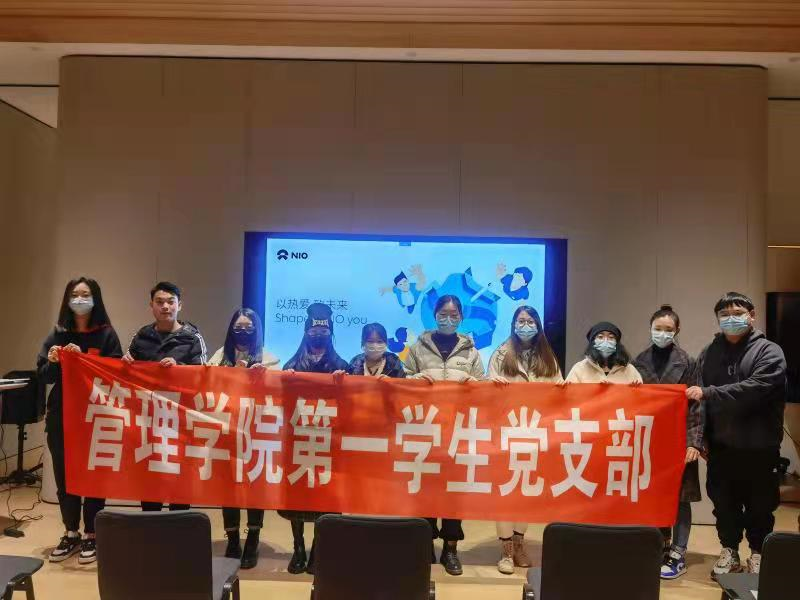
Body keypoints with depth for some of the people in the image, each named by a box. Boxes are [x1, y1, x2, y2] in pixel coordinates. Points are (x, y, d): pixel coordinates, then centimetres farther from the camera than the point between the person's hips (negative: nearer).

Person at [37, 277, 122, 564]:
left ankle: (91, 535, 14)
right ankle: (71, 533, 23)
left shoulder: (106, 334, -3)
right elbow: (43, 374, 6)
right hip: (61, 415, 4)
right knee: (64, 475, 9)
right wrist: (53, 361, -14)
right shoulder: (57, 334, 7)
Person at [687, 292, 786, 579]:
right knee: (723, 502, 12)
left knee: (760, 503, 10)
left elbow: (754, 389, -22)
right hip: (721, 445, 3)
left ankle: (758, 552, 29)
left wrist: (708, 393, -24)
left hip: (759, 447, -3)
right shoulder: (709, 353, 7)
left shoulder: (769, 351, -5)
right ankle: (729, 551, 28)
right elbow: (698, 397, 4)